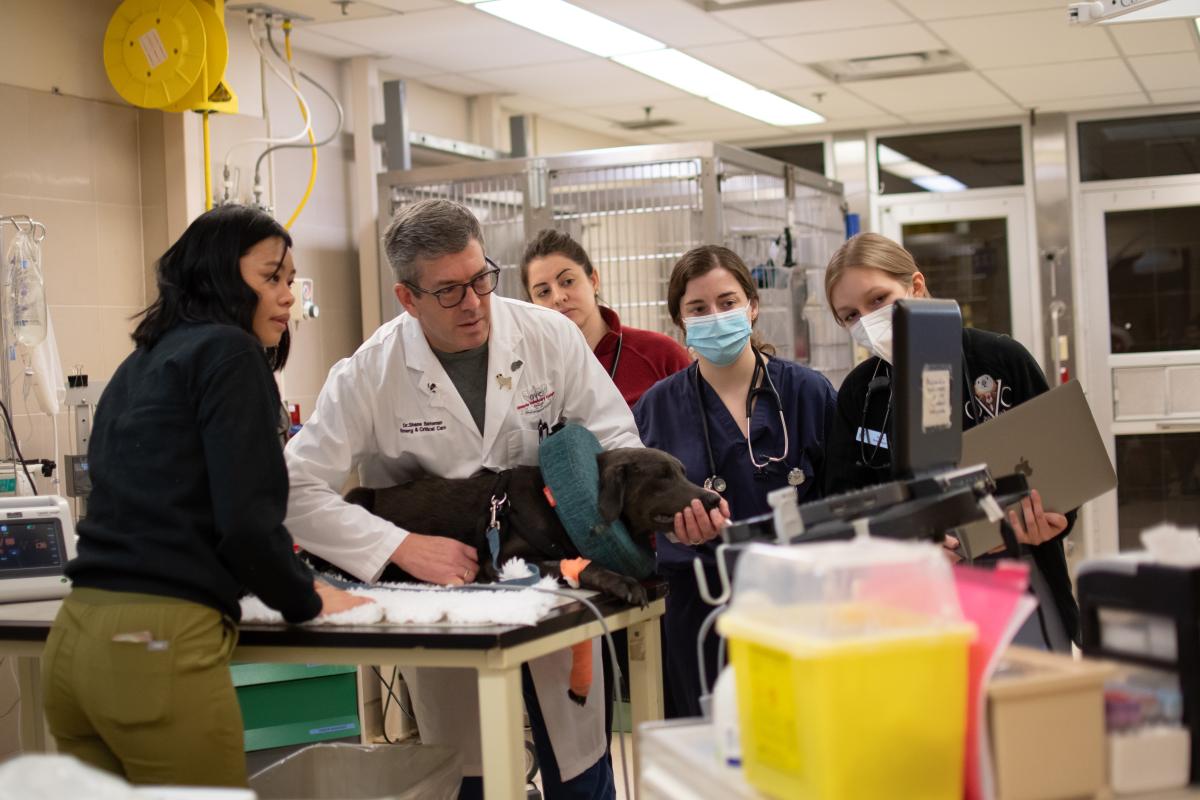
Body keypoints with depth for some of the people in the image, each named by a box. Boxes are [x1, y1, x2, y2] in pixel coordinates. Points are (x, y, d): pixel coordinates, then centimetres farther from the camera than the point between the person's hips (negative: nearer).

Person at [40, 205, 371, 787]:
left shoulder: (140, 364, 20)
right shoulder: (228, 352, -4)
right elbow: (246, 517, -14)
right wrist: (305, 600, 2)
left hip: (76, 635, 8)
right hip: (159, 643, -8)